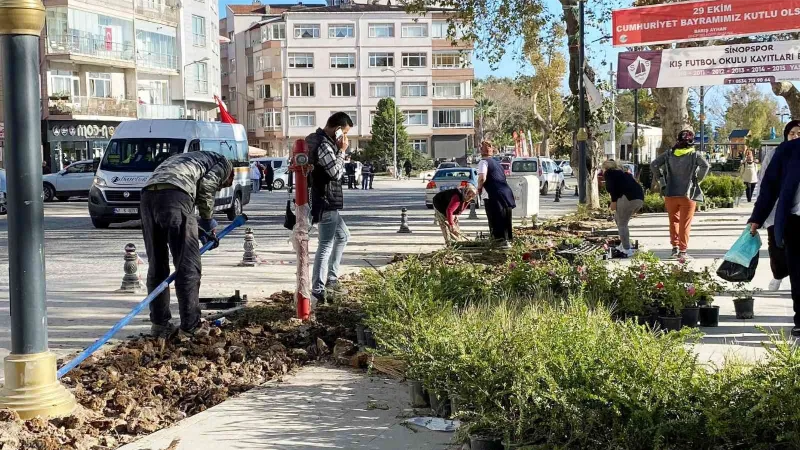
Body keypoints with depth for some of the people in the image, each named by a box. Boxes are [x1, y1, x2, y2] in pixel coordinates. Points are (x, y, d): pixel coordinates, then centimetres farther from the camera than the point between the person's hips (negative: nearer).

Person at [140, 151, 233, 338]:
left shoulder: (188, 158, 42)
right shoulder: (223, 163, 22)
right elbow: (206, 187, 2)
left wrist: (200, 229, 30)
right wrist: (208, 221, 14)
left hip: (148, 195, 7)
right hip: (175, 195, -7)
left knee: (157, 265, 13)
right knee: (188, 266, 1)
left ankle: (159, 324, 16)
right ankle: (191, 324, 4)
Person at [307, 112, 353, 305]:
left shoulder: (323, 141, 13)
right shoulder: (323, 145, -20)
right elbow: (336, 172, -20)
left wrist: (338, 149, 9)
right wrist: (342, 151, -11)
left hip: (329, 201, 11)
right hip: (326, 201, -11)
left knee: (342, 236, 23)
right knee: (326, 245, -8)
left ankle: (331, 279, 27)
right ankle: (317, 291, -6)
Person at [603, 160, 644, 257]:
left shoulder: (609, 173, 11)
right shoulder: (623, 172, 33)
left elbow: (612, 186, -7)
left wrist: (613, 201, -7)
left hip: (628, 197, -8)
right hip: (640, 198, 8)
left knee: (622, 224, 0)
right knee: (618, 217, 23)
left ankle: (627, 250, -5)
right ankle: (624, 245, 23)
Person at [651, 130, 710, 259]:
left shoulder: (669, 154, 3)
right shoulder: (694, 155, -5)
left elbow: (653, 165, 1)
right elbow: (705, 165, -20)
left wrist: (661, 179, 7)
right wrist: (698, 180, -6)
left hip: (670, 194, 2)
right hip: (688, 194, -2)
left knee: (673, 221, 19)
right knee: (685, 223, 5)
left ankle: (675, 246, 13)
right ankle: (683, 250, 5)